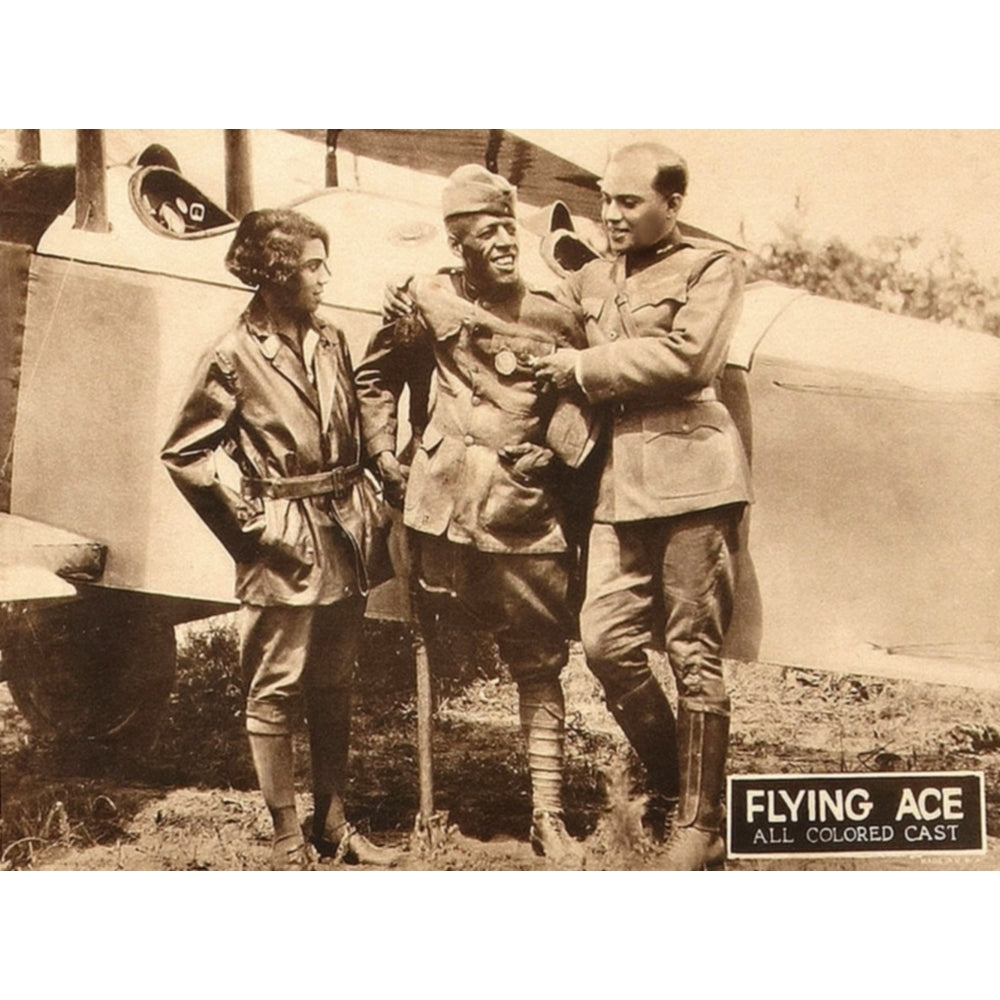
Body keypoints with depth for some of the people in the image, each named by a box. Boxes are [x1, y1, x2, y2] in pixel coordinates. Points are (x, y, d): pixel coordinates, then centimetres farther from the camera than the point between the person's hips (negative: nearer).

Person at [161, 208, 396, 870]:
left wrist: (369, 504, 7)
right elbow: (184, 456, -7)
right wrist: (249, 523, -9)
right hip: (286, 543, -6)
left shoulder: (331, 342, 9)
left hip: (345, 533, 6)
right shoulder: (233, 358, -9)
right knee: (276, 691, 2)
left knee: (335, 686, 13)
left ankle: (333, 823, 26)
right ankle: (289, 842, 12)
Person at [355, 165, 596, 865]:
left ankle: (549, 816, 8)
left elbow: (579, 396, 15)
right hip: (445, 500, -1)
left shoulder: (552, 317, 9)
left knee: (540, 662, 2)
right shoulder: (427, 303, 5)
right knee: (430, 645, 6)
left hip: (529, 508, 1)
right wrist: (384, 453, 7)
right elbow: (375, 377, 14)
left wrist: (559, 452, -3)